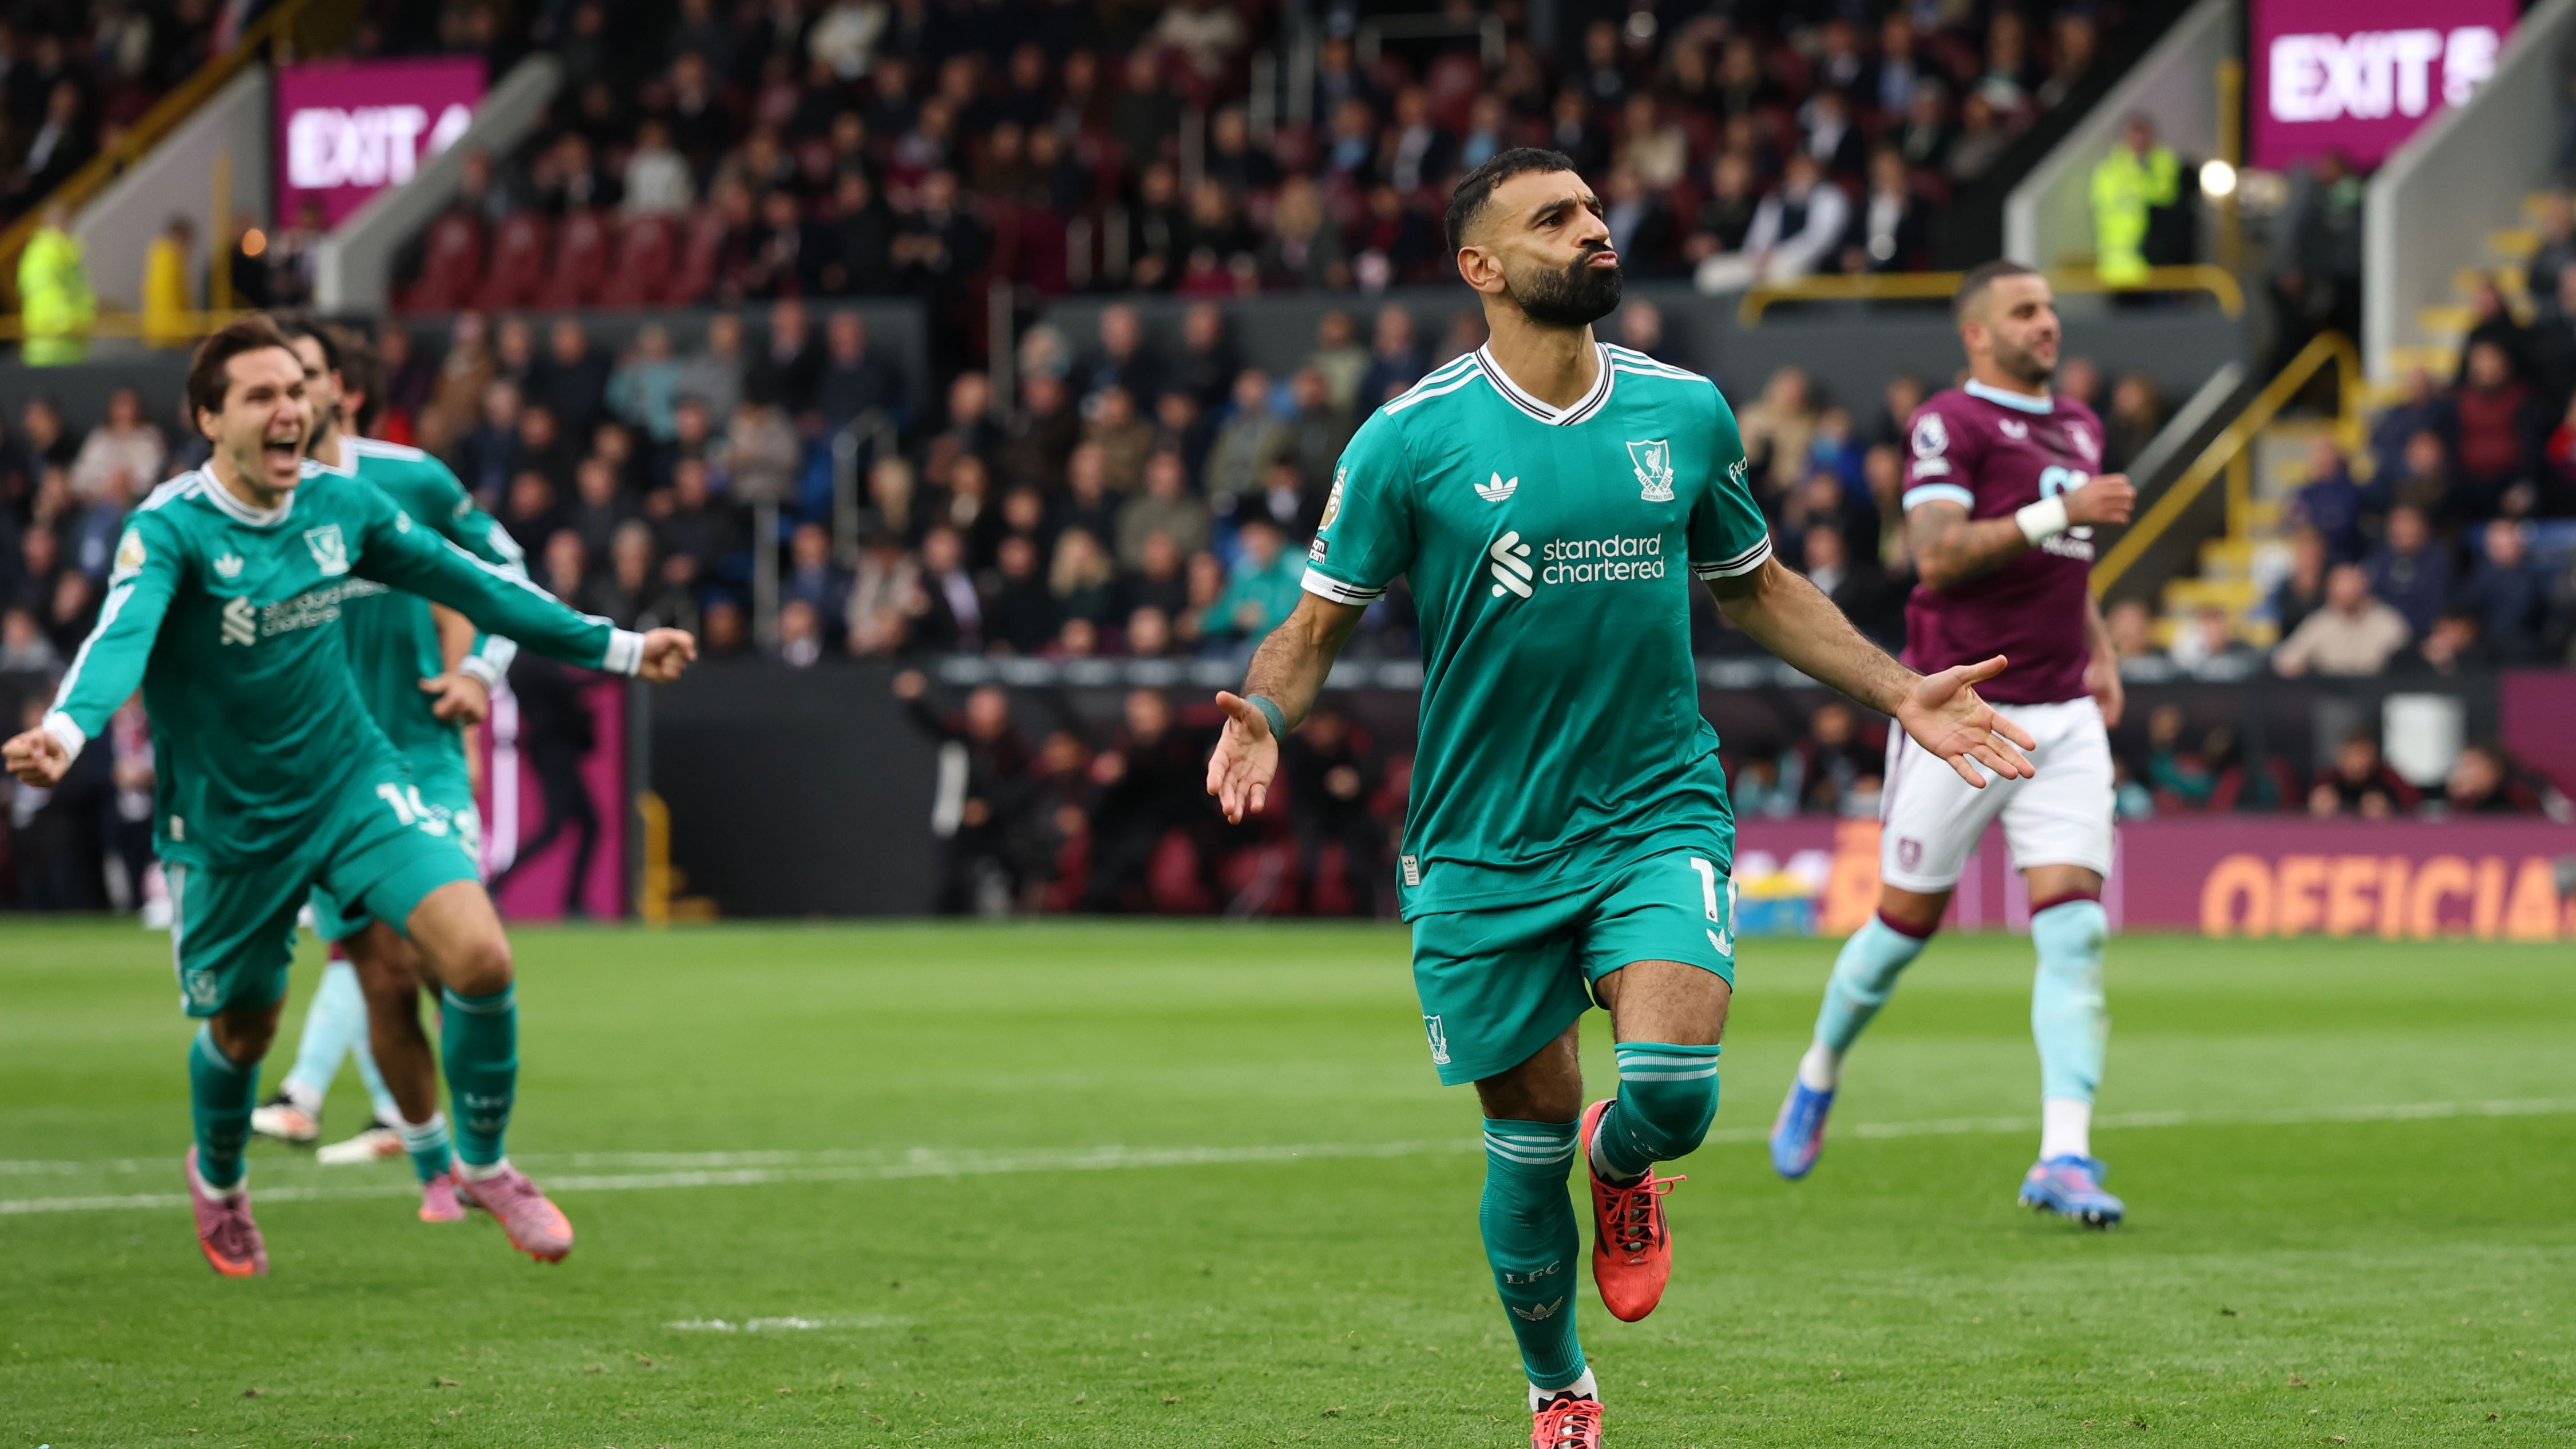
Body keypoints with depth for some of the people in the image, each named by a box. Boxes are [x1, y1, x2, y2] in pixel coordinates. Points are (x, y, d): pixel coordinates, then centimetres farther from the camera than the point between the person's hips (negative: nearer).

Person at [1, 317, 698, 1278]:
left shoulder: (340, 506, -5)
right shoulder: (170, 529, -20)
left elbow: (468, 584, 9)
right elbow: (123, 633, -39)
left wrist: (615, 648, 13)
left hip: (353, 782, 3)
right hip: (229, 826, -3)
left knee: (478, 956, -17)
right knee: (242, 1029, 13)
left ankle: (484, 1166, 8)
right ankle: (218, 1179, 48)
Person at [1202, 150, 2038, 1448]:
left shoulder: (1684, 411, 4)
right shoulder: (1411, 438, -6)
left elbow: (1756, 588, 19)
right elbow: (1319, 622, 1)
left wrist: (1900, 693, 11)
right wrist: (1266, 714, -20)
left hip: (1659, 813, 1)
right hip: (1485, 844, -1)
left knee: (1669, 1091, -21)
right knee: (1526, 1135, 4)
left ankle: (1622, 1164, 18)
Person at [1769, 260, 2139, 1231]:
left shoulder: (2078, 427, 16)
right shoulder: (1950, 424, -8)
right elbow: (1935, 553, -21)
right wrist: (2056, 512, -26)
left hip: (2063, 717, 5)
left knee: (2075, 925, -10)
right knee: (1909, 920, 5)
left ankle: (2065, 1155, -16)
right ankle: (1819, 1077, 32)